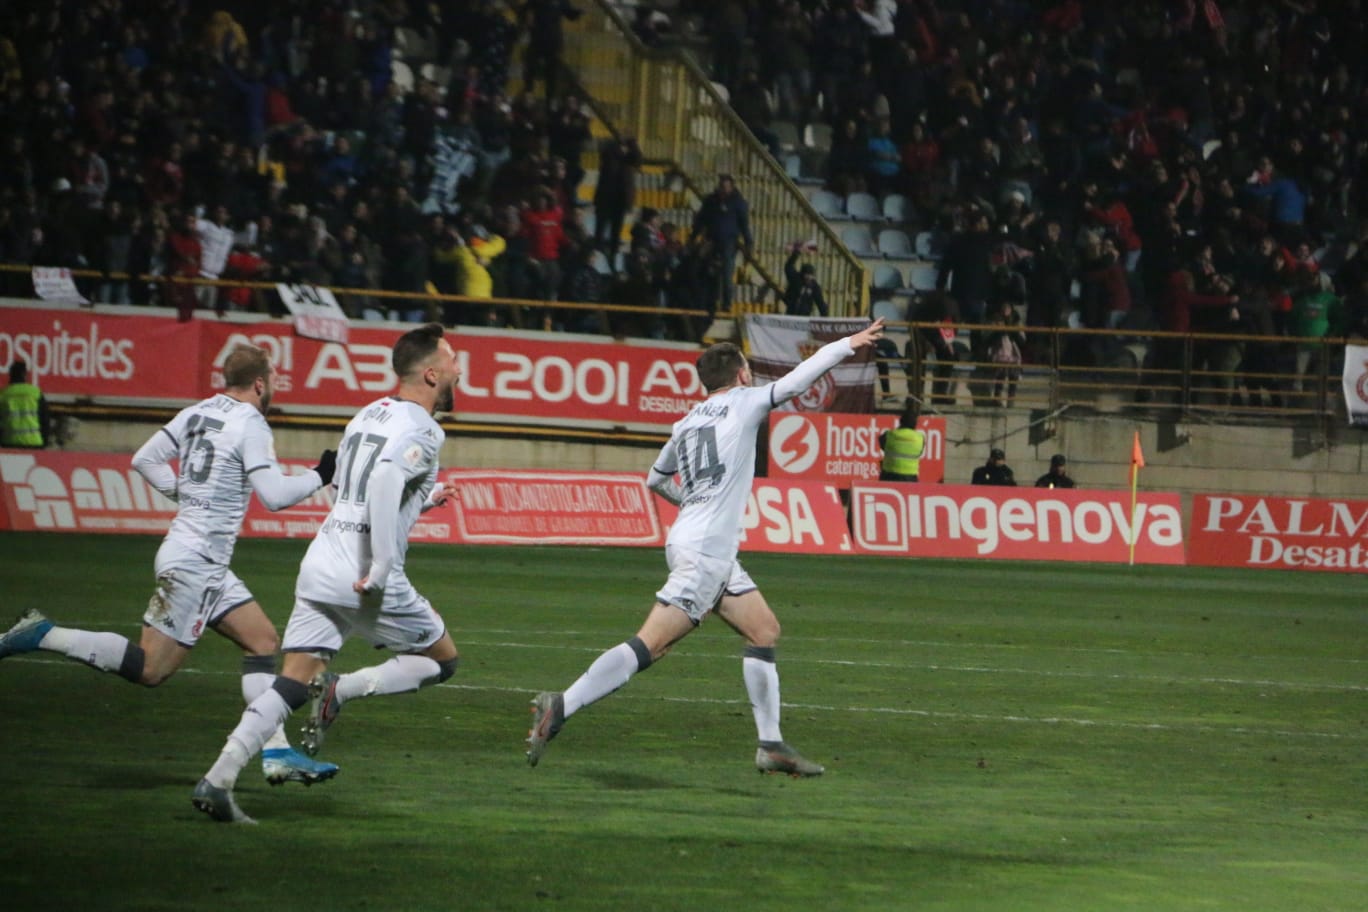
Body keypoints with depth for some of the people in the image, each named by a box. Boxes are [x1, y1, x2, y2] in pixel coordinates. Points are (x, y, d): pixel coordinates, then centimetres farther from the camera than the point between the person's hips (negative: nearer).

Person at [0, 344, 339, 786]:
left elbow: (145, 459, 12)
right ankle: (43, 636, -9)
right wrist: (320, 476, -4)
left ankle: (276, 752, 8)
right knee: (149, 668, -8)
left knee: (263, 639, 11)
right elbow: (275, 495, -18)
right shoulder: (250, 425, -13)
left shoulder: (197, 413, 10)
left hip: (207, 564, 10)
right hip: (196, 562, -10)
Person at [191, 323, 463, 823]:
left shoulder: (368, 415, 18)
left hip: (319, 562, 7)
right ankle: (341, 690, -8)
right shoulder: (422, 431, -8)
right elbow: (385, 479, -27)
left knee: (291, 685, 4)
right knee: (442, 660, 13)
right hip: (364, 578, -7)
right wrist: (382, 568, -25)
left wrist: (423, 500, 32)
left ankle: (217, 779, -9)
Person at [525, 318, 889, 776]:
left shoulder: (686, 423, 17)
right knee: (652, 644, -15)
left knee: (765, 631, 13)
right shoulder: (743, 403, -1)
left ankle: (771, 745, 12)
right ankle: (560, 707, -21)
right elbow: (800, 377, 3)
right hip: (703, 551, -9)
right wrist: (850, 344, 16)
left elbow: (655, 479, 29)